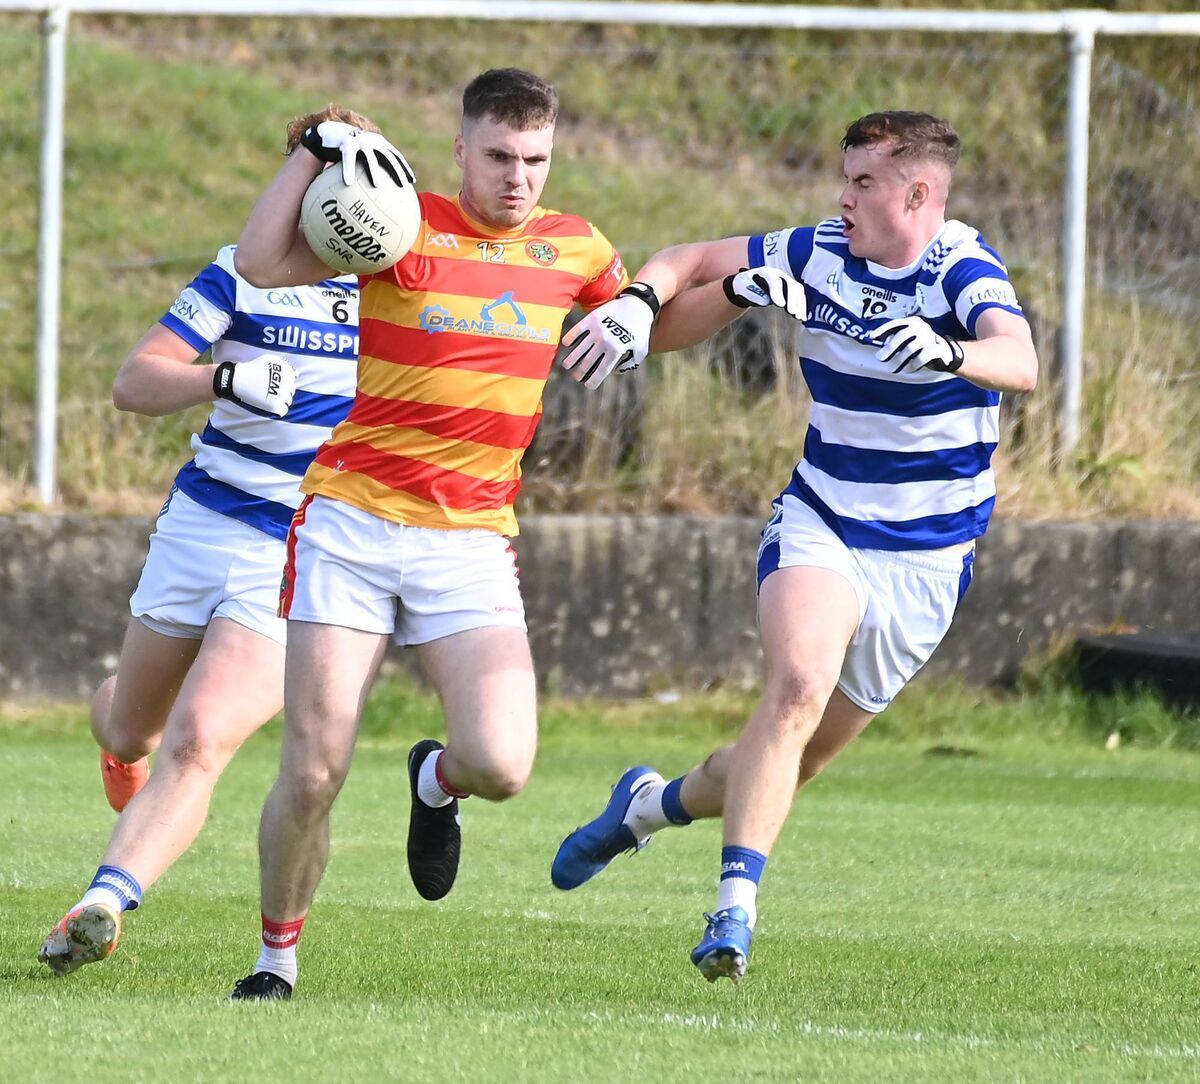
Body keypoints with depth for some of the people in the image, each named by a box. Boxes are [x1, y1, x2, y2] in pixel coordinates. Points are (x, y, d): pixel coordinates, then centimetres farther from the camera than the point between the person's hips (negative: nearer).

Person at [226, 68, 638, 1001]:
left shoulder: (573, 248, 8)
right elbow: (262, 264, -16)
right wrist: (317, 148, -20)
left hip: (472, 540, 2)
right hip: (352, 520, -2)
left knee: (500, 766, -18)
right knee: (313, 775, -7)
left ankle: (436, 781, 20)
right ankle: (279, 951, 18)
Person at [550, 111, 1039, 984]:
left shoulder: (961, 269, -15)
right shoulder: (819, 255, -2)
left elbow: (1021, 363, -35)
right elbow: (683, 265, 9)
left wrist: (947, 352, -56)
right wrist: (635, 304, -13)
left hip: (924, 559, -1)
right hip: (819, 526, 1)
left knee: (800, 758, 7)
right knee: (798, 687, -27)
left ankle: (657, 805, 36)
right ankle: (736, 907, -29)